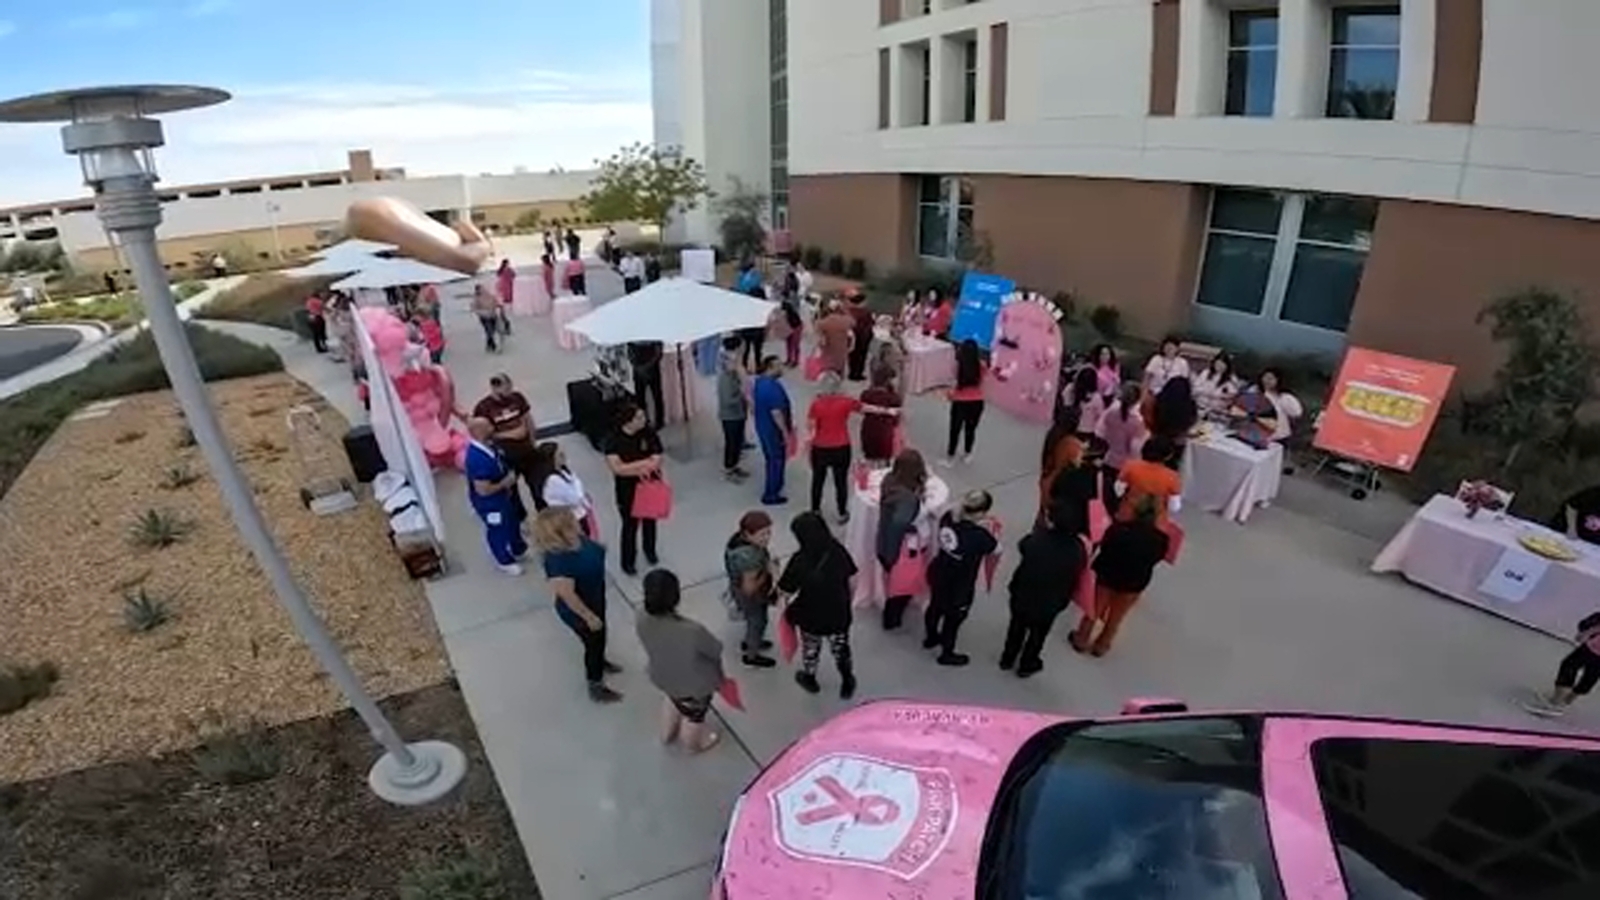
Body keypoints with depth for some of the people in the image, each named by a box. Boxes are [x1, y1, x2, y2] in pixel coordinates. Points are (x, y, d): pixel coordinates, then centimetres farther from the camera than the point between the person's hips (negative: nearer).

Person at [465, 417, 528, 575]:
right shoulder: (477, 460, -39)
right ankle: (505, 561, 45)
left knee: (513, 522, 29)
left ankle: (518, 550, 56)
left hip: (503, 496, 8)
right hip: (490, 503, -8)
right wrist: (506, 482, -22)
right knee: (499, 530, 18)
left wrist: (510, 473, -5)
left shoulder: (487, 445, -11)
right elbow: (483, 490, -33)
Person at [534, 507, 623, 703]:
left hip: (595, 597, 8)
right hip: (579, 610, -8)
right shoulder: (558, 561, -41)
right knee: (593, 642, 16)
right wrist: (589, 616, -22)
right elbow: (567, 595, -31)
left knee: (599, 637, 32)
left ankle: (599, 662, 64)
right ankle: (596, 688, 43)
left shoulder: (574, 539, -18)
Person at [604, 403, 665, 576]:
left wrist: (633, 469, -25)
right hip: (627, 490, -3)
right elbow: (617, 468, -27)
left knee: (650, 521, 21)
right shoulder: (614, 440, -20)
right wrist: (644, 463, -26)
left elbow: (657, 461, -14)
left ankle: (650, 551, 46)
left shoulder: (649, 433, -13)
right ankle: (628, 561, 26)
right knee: (630, 525, 7)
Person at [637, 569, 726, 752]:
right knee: (694, 715, 30)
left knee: (673, 701, 39)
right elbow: (716, 651, -24)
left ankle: (668, 735, 66)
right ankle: (694, 744, 62)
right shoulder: (692, 631, -44)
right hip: (694, 685, -4)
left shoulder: (642, 623, -29)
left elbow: (654, 645, -7)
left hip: (662, 676, 4)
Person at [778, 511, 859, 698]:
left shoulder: (800, 560, -30)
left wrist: (776, 574, 2)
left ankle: (809, 679, 53)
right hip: (839, 614, 2)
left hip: (811, 616, -2)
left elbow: (785, 591, -19)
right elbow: (852, 579, -5)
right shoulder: (838, 551, -19)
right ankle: (848, 683, 45)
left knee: (810, 648, 28)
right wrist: (846, 601, 12)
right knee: (840, 647, 27)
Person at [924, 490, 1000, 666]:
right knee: (954, 618, 20)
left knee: (936, 606, 31)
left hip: (938, 574, 6)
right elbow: (997, 550, -14)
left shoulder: (948, 517, -18)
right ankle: (947, 654, 45)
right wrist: (989, 531, 1)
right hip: (959, 586, -6)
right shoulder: (980, 536, -35)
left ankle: (930, 637, 59)